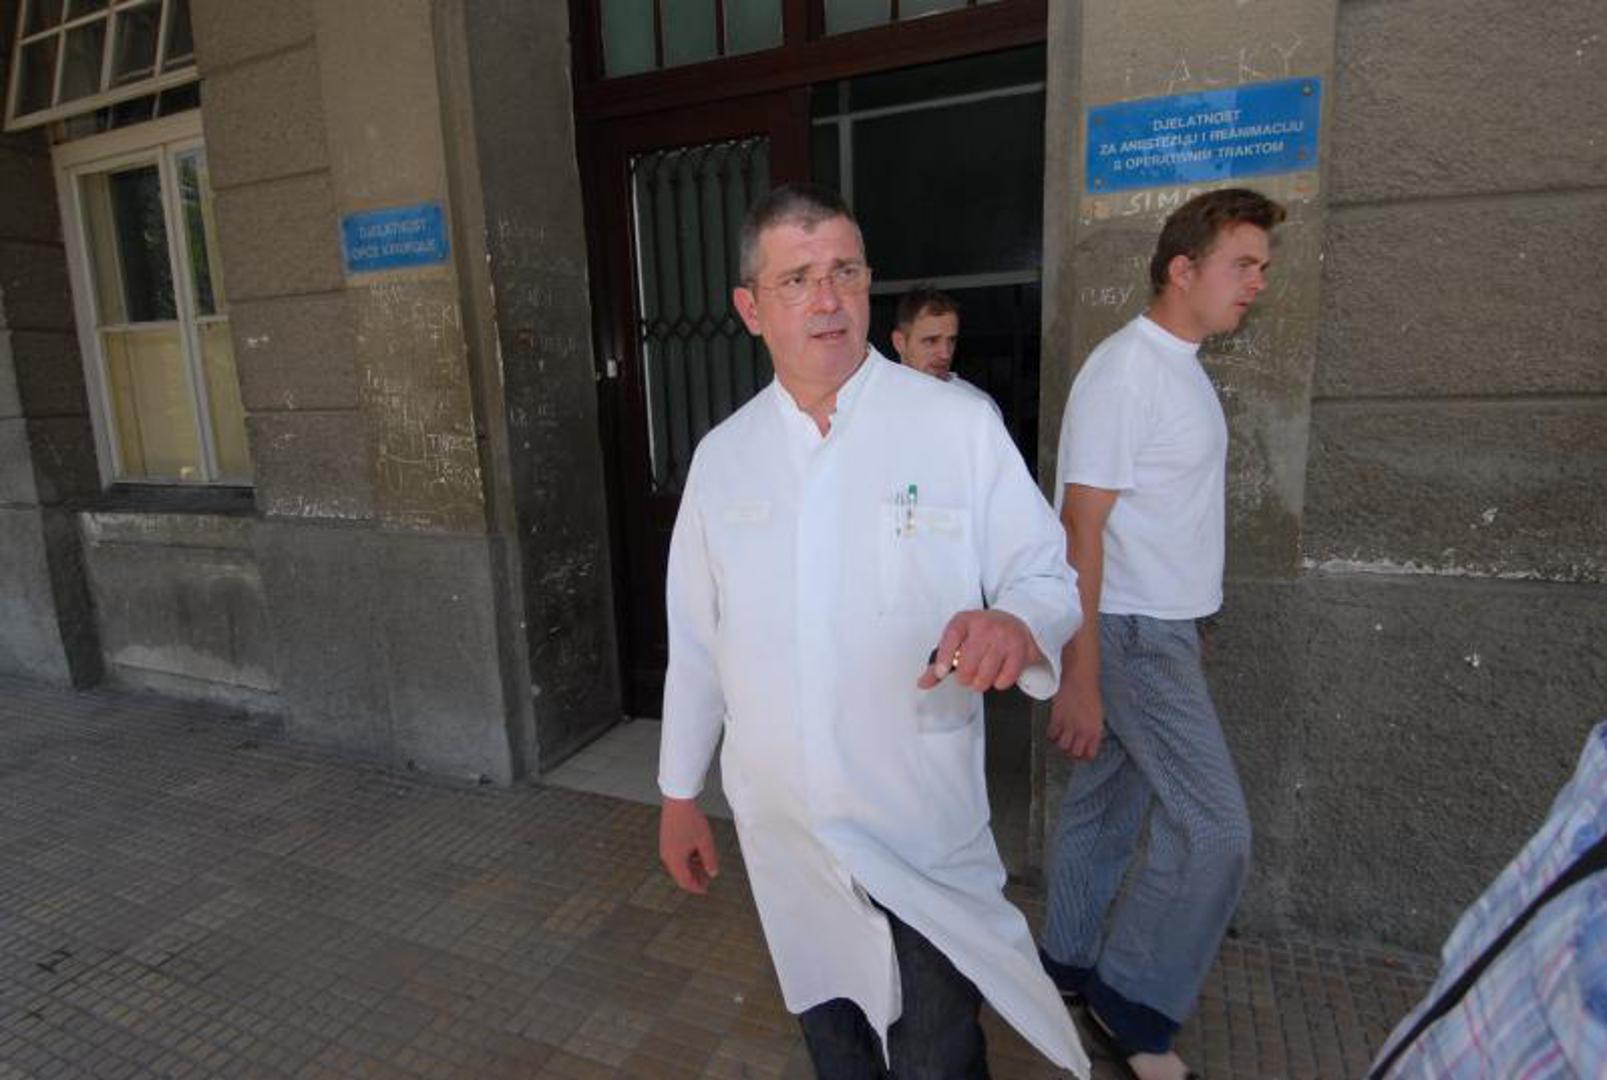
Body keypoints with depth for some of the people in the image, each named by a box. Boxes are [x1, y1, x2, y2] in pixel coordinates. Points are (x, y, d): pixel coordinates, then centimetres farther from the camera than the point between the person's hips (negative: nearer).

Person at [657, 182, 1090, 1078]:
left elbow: (1048, 577, -7)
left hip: (924, 830, -3)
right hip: (781, 828, 4)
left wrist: (1016, 623, -31)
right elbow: (695, 636, 5)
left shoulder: (959, 425, -11)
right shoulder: (722, 455, 0)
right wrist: (680, 792, 10)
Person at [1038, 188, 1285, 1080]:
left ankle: (1069, 964, 32)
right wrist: (1078, 676, -22)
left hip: (1159, 626, 9)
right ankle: (1134, 1000, 15)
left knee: (1107, 802, 16)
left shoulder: (1180, 367, 13)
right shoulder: (1126, 372, -16)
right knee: (1213, 827, -4)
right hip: (1130, 631, -9)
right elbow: (1080, 531, -20)